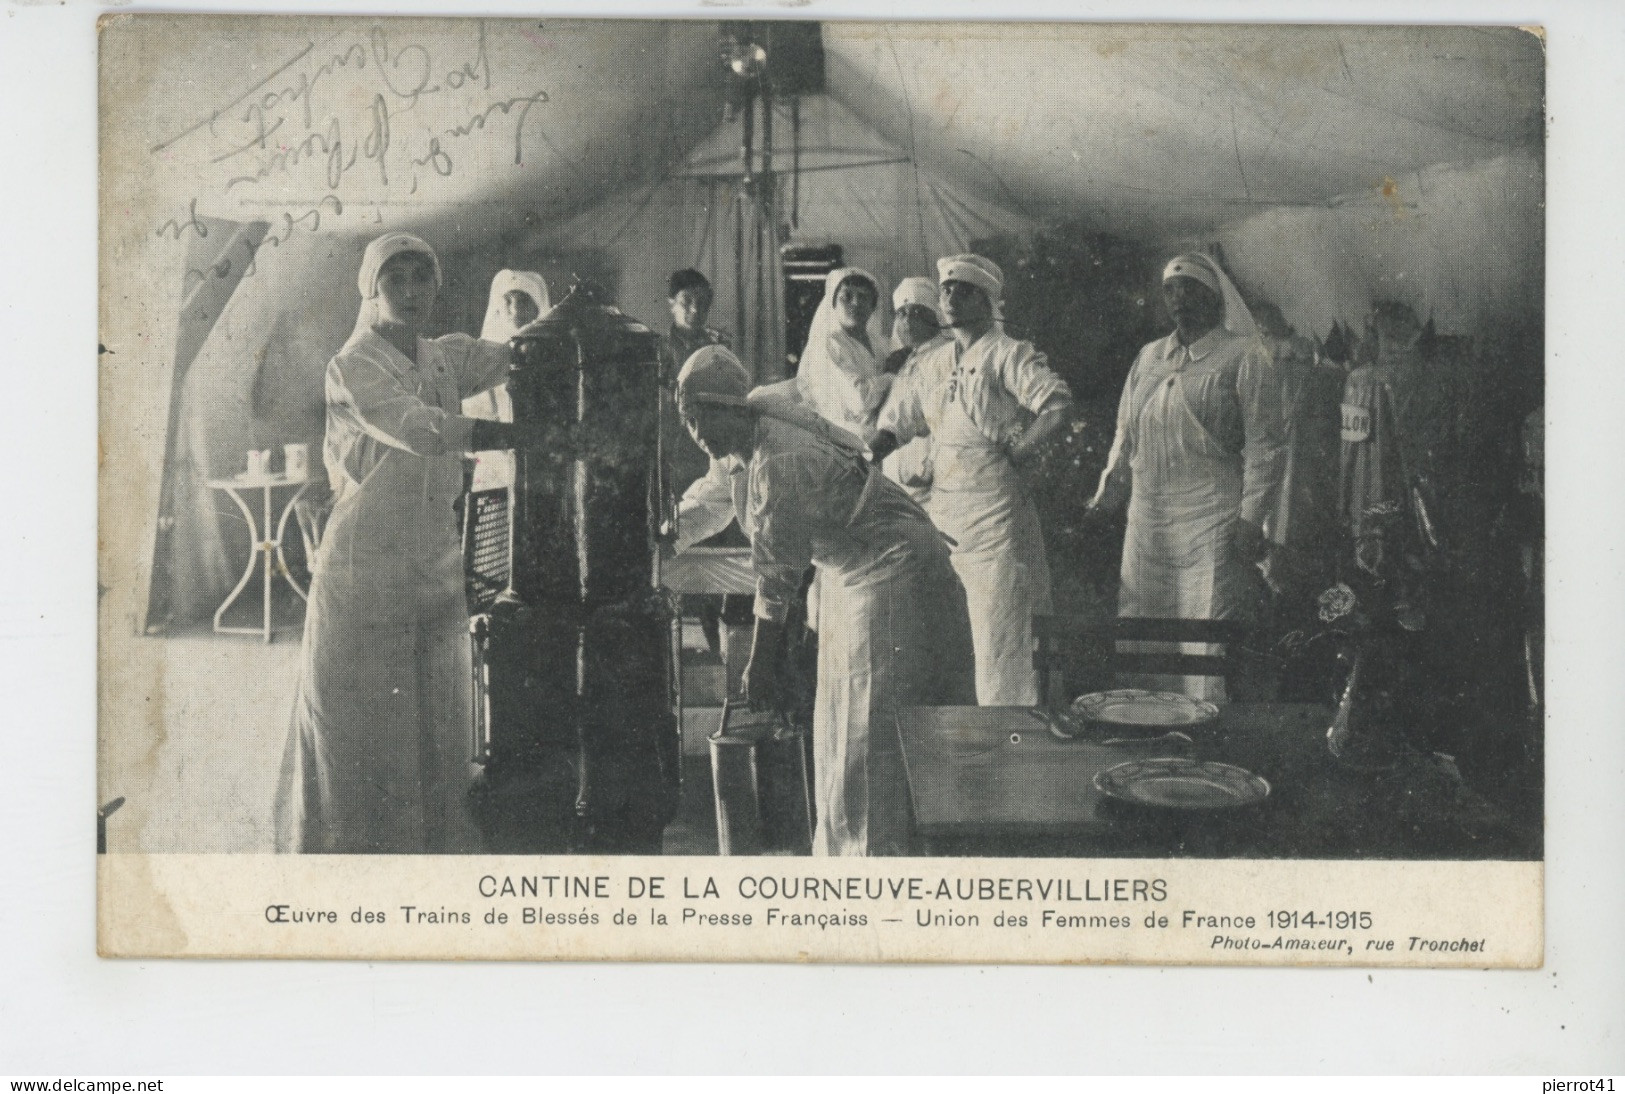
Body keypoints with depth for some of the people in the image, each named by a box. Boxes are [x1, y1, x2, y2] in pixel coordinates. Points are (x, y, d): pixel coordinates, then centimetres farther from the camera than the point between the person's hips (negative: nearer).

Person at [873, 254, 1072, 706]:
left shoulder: (1008, 354, -3)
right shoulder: (931, 363, 17)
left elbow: (1059, 404, -17)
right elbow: (893, 425, 17)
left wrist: (1014, 454, -14)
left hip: (996, 509, -7)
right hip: (944, 510, 7)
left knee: (1000, 639, -7)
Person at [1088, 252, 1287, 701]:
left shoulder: (1243, 357, -1)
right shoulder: (1149, 357, 16)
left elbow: (1265, 444, -5)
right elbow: (1125, 433, 21)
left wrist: (1251, 518, -11)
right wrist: (1109, 492, 11)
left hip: (1211, 529, -6)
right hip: (1147, 524, 6)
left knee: (1206, 653, -6)